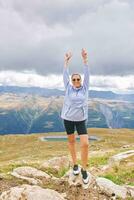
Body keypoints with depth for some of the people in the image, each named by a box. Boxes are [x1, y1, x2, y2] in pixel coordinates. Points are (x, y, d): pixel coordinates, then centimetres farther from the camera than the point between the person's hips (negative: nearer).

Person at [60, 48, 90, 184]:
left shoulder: (85, 88, 1)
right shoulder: (68, 88, -1)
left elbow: (87, 74, -8)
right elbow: (65, 75, -4)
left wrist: (85, 59, -14)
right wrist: (66, 61, -6)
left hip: (81, 119, 0)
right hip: (68, 118, 1)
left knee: (85, 144, -11)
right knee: (71, 141, 13)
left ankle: (84, 169, 7)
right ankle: (75, 164, 32)